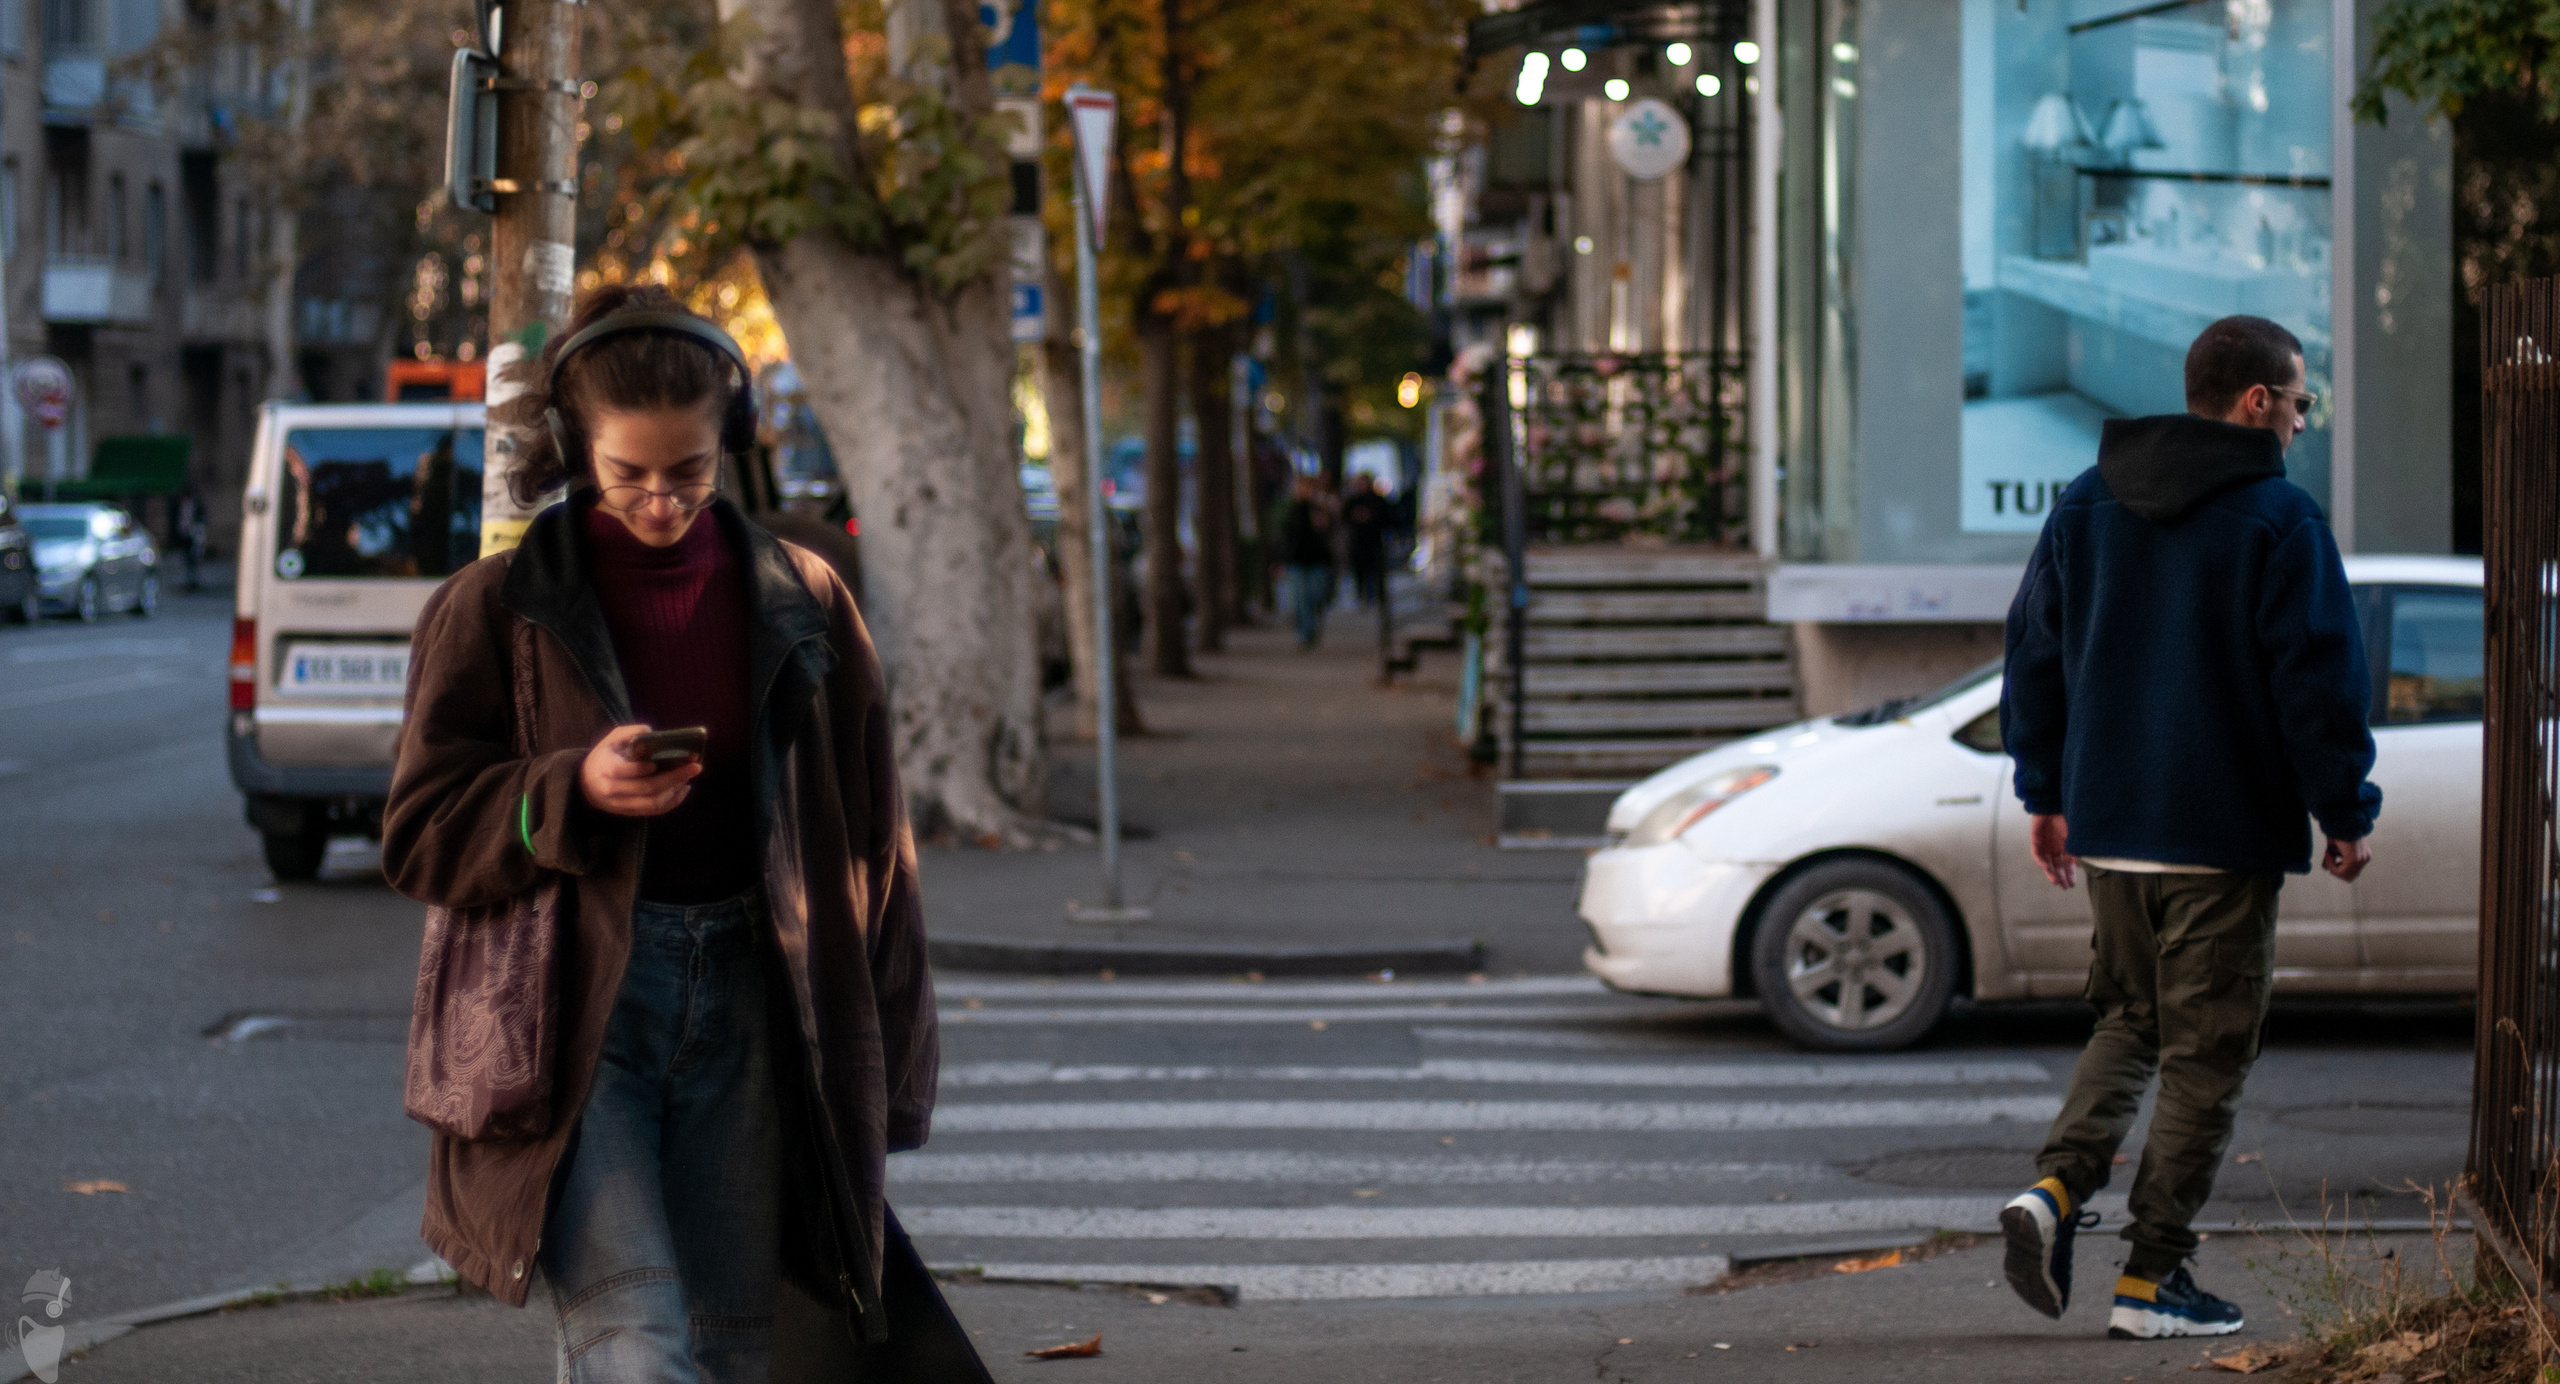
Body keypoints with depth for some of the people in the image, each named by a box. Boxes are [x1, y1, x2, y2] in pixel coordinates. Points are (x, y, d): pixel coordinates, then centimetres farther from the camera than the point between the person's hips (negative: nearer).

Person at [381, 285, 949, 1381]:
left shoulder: (799, 602, 6)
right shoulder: (498, 608, -1)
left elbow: (867, 838, 11)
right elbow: (417, 837, 0)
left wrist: (882, 1075, 9)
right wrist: (573, 792, -18)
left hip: (742, 1001, 4)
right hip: (573, 1013, -3)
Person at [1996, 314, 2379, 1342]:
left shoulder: (2087, 505, 9)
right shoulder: (2278, 521, -10)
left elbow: (2034, 655, 13)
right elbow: (2320, 680, -11)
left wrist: (2046, 793, 20)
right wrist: (2345, 814, -2)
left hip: (2108, 827, 6)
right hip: (2224, 835, -6)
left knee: (2129, 1020, 20)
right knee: (2204, 1054, 2)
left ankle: (2058, 1186, -3)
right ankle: (2152, 1278, 2)